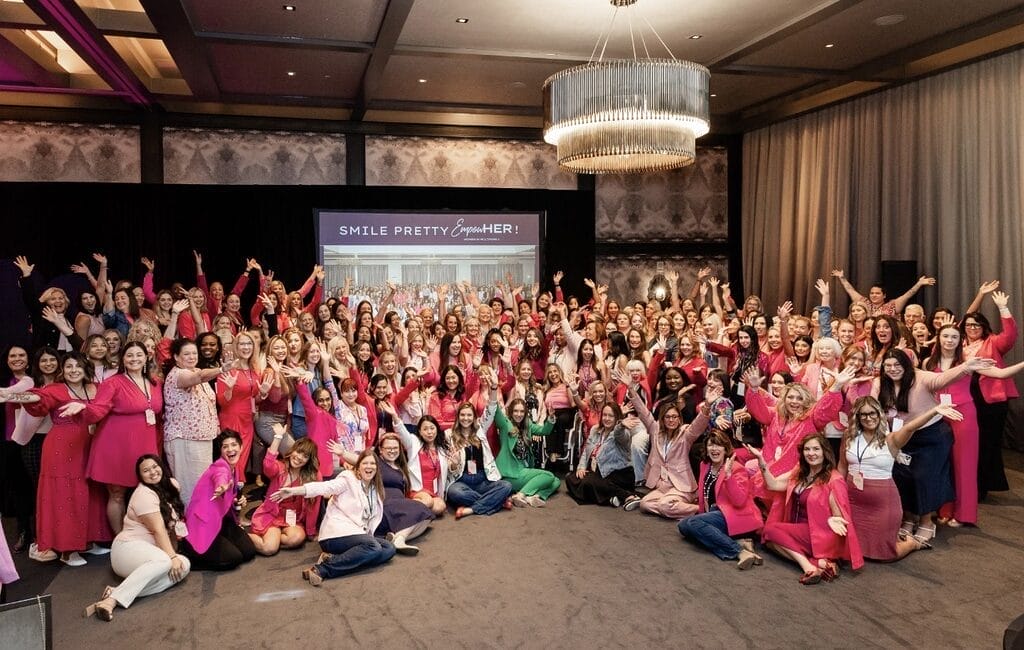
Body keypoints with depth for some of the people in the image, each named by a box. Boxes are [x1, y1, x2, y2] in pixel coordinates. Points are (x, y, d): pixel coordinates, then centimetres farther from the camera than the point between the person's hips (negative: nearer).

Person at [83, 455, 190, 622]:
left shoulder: (170, 485, 11)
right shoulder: (144, 495, -13)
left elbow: (172, 523, 22)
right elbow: (158, 530, -20)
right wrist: (172, 557, -26)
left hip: (150, 552, 8)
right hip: (128, 548, -8)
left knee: (184, 565, -23)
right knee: (164, 561, -39)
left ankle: (125, 591, -31)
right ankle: (112, 600, -45)